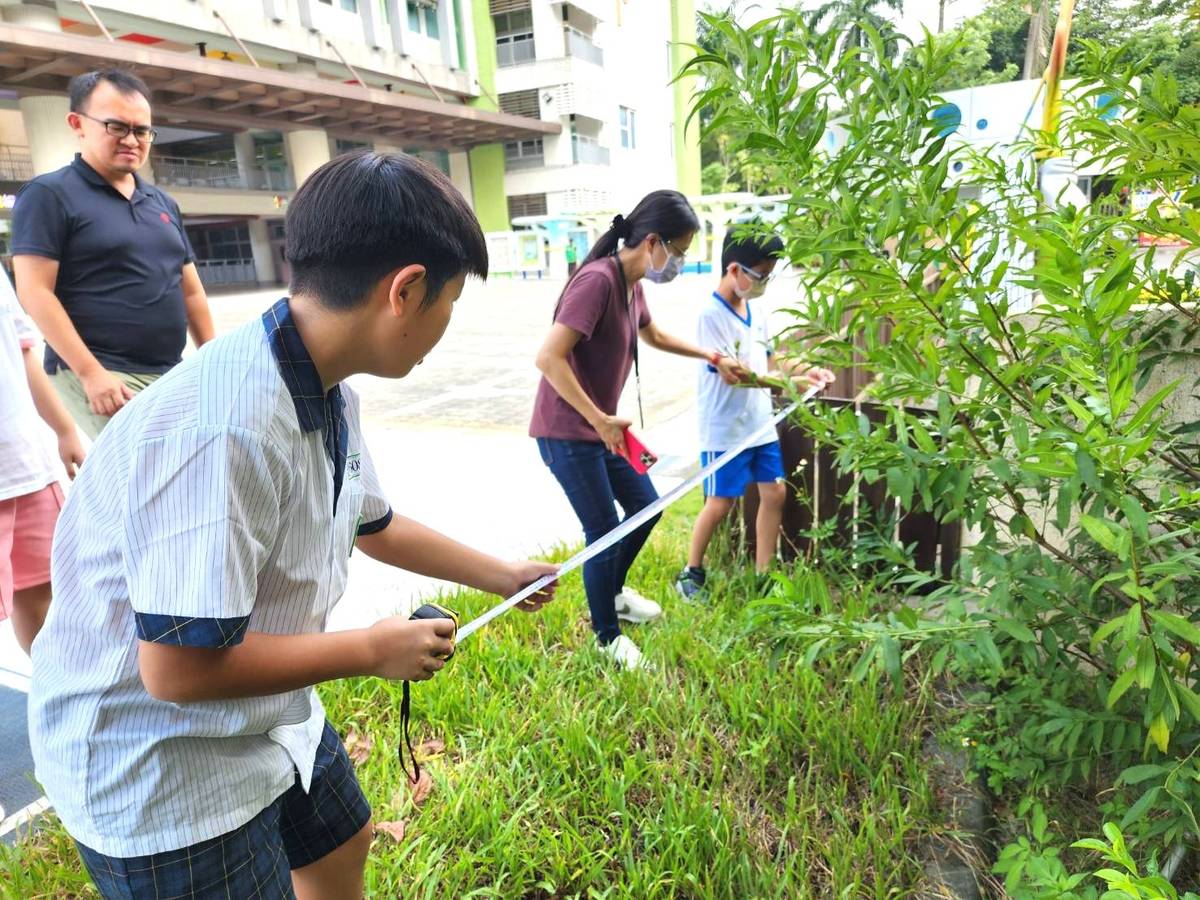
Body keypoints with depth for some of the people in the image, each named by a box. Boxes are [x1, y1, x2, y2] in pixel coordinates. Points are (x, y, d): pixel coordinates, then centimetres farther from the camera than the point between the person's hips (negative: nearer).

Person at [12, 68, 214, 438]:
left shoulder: (164, 203, 17)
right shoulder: (49, 194, -1)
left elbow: (191, 290, 20)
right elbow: (34, 292, -9)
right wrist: (90, 372, -17)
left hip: (171, 376, 6)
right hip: (97, 377, -6)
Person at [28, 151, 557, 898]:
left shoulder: (329, 396, -6)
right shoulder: (228, 426, -36)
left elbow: (372, 526, 10)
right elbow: (179, 667, -32)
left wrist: (504, 577, 19)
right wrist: (373, 650, -19)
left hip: (271, 721, 8)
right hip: (159, 775, -8)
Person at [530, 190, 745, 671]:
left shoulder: (632, 283, 7)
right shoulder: (598, 280, -22)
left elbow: (653, 335, 28)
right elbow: (549, 358, -29)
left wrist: (713, 357, 28)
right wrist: (600, 420, -27)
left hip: (602, 428, 9)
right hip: (567, 433, -9)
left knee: (646, 506, 18)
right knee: (605, 531, -1)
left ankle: (612, 591, 42)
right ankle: (608, 636, 22)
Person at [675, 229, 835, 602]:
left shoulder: (755, 312, 7)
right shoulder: (711, 315, -17)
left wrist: (806, 370, -3)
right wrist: (791, 382, -26)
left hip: (761, 424, 8)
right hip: (725, 429, -8)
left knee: (774, 493, 9)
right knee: (721, 503, 1)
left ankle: (763, 576, 22)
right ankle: (690, 573, 21)